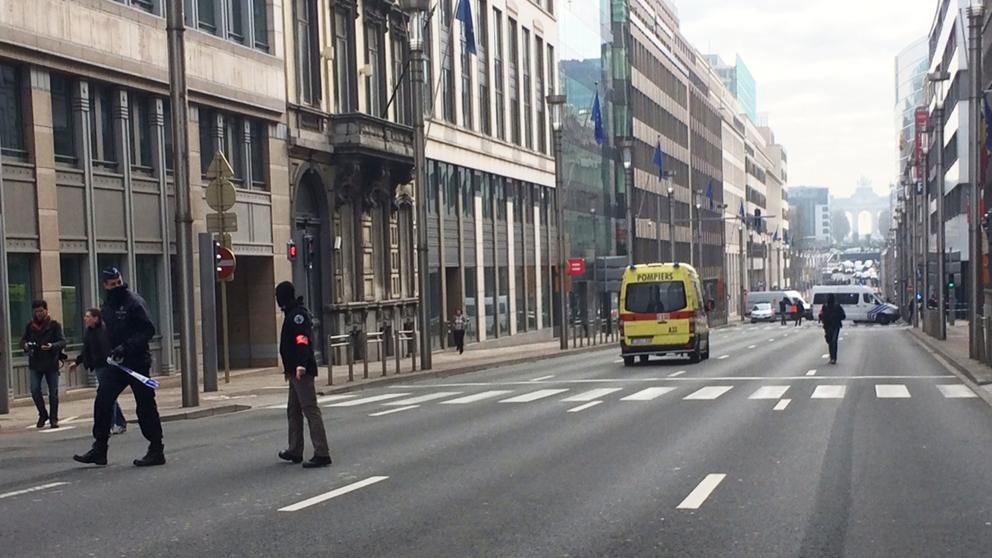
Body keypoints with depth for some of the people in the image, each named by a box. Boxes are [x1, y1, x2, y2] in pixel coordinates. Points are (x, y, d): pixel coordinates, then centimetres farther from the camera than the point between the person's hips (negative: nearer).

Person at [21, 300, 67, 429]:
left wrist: (52, 346, -28)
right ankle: (43, 415, 13)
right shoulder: (30, 325, 7)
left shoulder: (54, 325, -3)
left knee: (53, 393, 3)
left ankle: (53, 418, 16)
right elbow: (23, 340, 14)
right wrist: (25, 345, -10)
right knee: (35, 390, -7)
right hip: (35, 364, 2)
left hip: (51, 363, -2)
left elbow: (62, 342, -9)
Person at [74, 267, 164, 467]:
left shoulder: (134, 302, -11)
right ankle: (99, 449, 10)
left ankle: (156, 451, 7)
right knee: (102, 402, 2)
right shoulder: (107, 305, 13)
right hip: (116, 362, 7)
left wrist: (127, 347, -24)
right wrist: (111, 351, 13)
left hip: (137, 361, -7)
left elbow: (148, 330, -17)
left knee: (145, 406, -2)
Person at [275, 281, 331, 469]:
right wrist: (289, 367, 29)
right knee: (293, 411, 17)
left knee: (310, 410, -12)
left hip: (302, 371, -11)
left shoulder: (297, 314, -12)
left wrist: (301, 364, -35)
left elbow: (302, 340, -25)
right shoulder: (292, 313, 20)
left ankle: (322, 454, -14)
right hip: (295, 371, 11)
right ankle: (295, 451, 26)